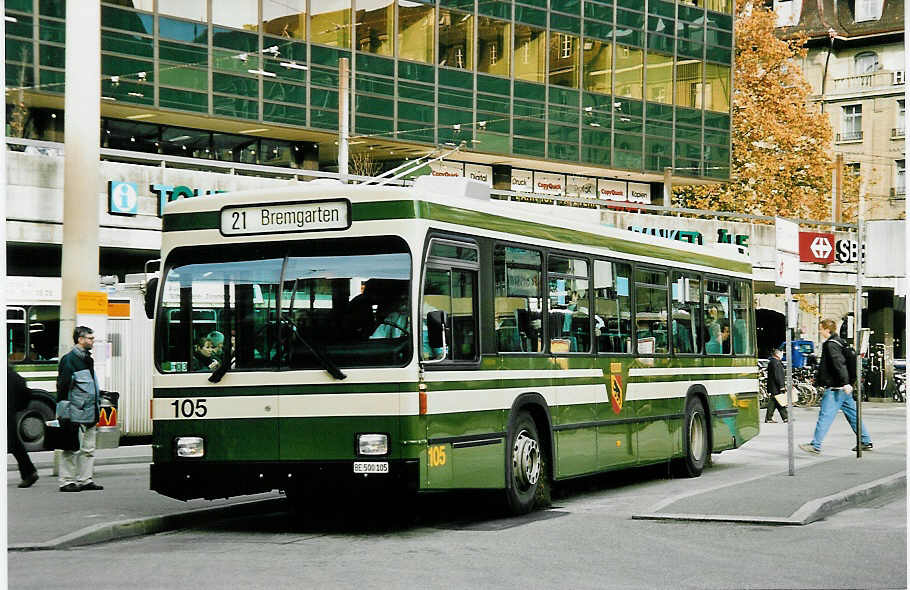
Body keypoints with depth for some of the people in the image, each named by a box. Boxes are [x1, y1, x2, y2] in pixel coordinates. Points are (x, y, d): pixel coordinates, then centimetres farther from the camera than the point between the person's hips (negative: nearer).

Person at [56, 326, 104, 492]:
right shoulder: (69, 359, -10)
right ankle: (67, 481, -1)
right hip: (76, 414, -9)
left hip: (90, 415, 9)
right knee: (72, 449, -6)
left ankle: (86, 480, 17)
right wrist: (64, 411, -16)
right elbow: (63, 385, -13)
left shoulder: (88, 359, 18)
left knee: (88, 450, 12)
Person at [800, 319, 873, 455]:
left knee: (825, 415, -9)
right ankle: (866, 442, 16)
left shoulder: (831, 344, -12)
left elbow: (839, 364, -23)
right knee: (852, 414, 13)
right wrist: (818, 377, 34)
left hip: (836, 388, -10)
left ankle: (815, 445, -9)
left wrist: (845, 383, -30)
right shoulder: (838, 343, 19)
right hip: (844, 388, 10)